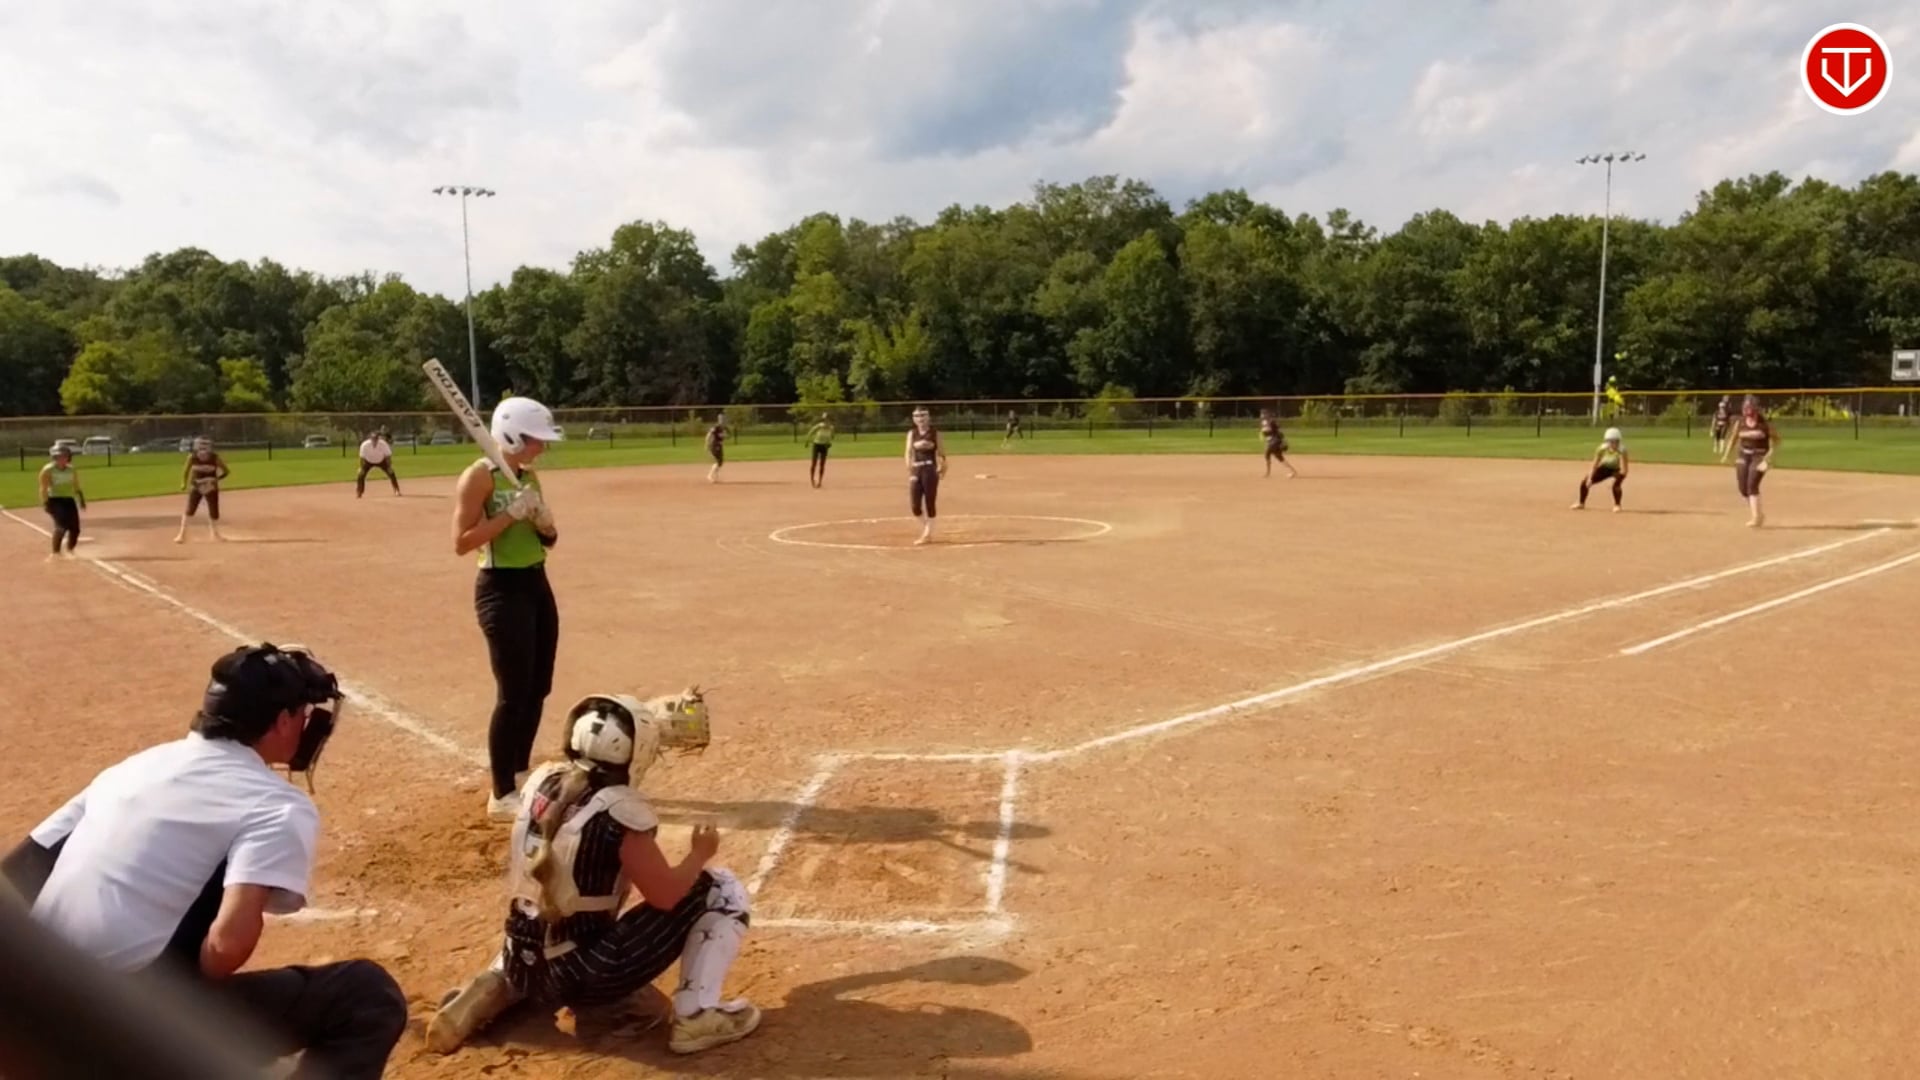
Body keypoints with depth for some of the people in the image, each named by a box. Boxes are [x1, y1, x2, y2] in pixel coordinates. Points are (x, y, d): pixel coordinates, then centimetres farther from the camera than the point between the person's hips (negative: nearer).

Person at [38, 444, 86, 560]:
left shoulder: (72, 470, 7)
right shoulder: (48, 470, -8)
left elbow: (76, 487, 14)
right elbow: (43, 489, -9)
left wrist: (81, 499, 5)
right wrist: (45, 504, -16)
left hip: (69, 500, 5)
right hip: (55, 500, -5)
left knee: (75, 528, 3)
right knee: (61, 525, -23)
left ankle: (69, 551, 25)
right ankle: (55, 553, -18)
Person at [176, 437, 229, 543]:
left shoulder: (215, 458, -15)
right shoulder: (192, 457, -13)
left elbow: (225, 471, -4)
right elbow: (186, 470, 2)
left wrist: (216, 479, -15)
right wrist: (184, 483, -1)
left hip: (211, 488, 0)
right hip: (196, 487, 0)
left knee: (214, 512, 6)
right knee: (189, 511, -13)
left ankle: (215, 533, 30)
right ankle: (182, 534, -6)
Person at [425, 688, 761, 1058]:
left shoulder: (543, 779, 0)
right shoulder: (621, 810, -18)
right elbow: (666, 896, -14)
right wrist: (701, 852, 4)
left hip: (524, 968, 7)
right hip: (587, 978, -7)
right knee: (722, 890, -2)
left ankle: (492, 989, 19)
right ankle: (696, 1017, -2)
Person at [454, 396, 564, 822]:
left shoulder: (530, 476, 11)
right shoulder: (479, 476, -13)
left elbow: (549, 540, 15)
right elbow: (461, 542, -18)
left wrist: (543, 520, -6)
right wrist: (510, 514, -23)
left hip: (537, 584, 9)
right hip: (501, 589, -8)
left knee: (538, 687, 13)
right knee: (514, 693, -7)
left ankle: (520, 773, 30)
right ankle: (501, 796, 4)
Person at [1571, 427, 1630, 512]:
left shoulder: (1622, 450, -34)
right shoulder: (1602, 449, -24)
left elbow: (1623, 470, -38)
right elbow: (1594, 464, -22)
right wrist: (1589, 478, -32)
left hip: (1617, 470, -4)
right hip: (1605, 468, 4)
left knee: (1616, 485, -33)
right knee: (1585, 482, -7)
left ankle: (1617, 505, -5)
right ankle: (1581, 504, 17)